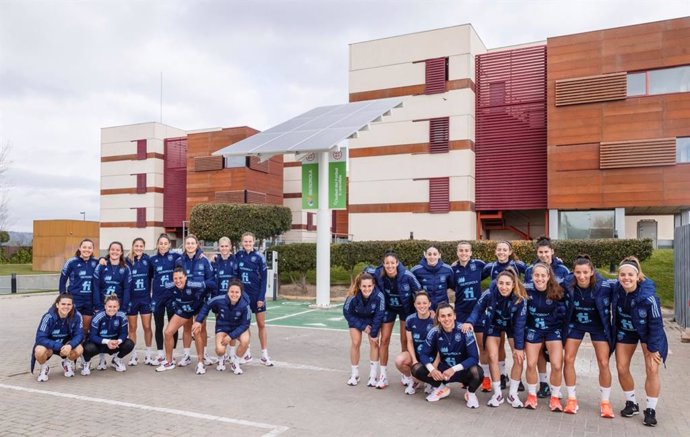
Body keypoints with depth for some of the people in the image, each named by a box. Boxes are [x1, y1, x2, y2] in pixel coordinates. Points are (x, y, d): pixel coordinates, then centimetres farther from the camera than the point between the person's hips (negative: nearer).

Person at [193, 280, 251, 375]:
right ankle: (221, 360, 19)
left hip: (239, 328, 0)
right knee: (220, 350, -24)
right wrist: (198, 321, -12)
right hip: (223, 327, 0)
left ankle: (235, 362, 0)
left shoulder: (245, 305, -28)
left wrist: (231, 336, -26)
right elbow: (206, 306, -5)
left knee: (245, 341, -32)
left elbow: (245, 324, -18)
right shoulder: (220, 300, -26)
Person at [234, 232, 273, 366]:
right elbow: (236, 275, 7)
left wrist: (261, 297, -11)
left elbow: (264, 278, -7)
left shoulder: (259, 257, -8)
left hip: (257, 295, -3)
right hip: (242, 294, 3)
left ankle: (264, 354, 10)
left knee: (261, 324, 3)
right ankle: (247, 352, 21)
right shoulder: (238, 256, 1)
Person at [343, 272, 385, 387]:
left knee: (374, 342, -6)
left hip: (372, 319, 0)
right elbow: (347, 313, -19)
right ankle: (355, 374, 12)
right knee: (355, 343, -4)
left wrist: (374, 334, -14)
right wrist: (362, 327, -18)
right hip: (356, 318, 0)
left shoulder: (379, 296, -37)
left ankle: (373, 375, 7)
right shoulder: (353, 296, -37)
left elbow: (379, 315, -22)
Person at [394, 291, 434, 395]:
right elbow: (410, 342, -2)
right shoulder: (410, 319, -8)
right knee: (399, 360, -28)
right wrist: (414, 360, -15)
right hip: (415, 353, 2)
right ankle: (412, 380, 4)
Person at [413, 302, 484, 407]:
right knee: (416, 369, -16)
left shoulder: (464, 331, -21)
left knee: (477, 372, -36)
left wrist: (454, 369, -36)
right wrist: (432, 369, -29)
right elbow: (424, 354, -9)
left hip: (463, 370, -3)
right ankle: (441, 388, 11)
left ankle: (471, 393, 0)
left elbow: (474, 358, -24)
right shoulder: (434, 332, -13)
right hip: (444, 369, 3)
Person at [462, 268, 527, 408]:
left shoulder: (520, 299, -31)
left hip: (513, 326, 0)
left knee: (519, 357, -6)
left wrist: (519, 347, -20)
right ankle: (497, 393, 9)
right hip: (493, 324, 0)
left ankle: (513, 393, 10)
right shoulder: (489, 293, -32)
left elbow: (520, 323, -23)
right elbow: (478, 308, -17)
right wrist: (470, 321, -37)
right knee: (493, 357, -7)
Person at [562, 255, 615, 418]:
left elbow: (608, 309, -12)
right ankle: (572, 399, 14)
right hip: (575, 324, 2)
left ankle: (605, 402, 16)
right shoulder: (567, 284, -23)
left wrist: (610, 330, -9)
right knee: (568, 359, -2)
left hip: (598, 325, -1)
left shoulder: (603, 286, -27)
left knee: (603, 363, -3)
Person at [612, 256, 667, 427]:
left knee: (652, 370, -7)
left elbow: (656, 323, -23)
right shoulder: (616, 289, -23)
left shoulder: (648, 295, -32)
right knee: (621, 368, 3)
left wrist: (653, 348, -17)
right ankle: (631, 403, 24)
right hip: (625, 331, 4)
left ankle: (650, 410, 10)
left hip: (648, 331, -4)